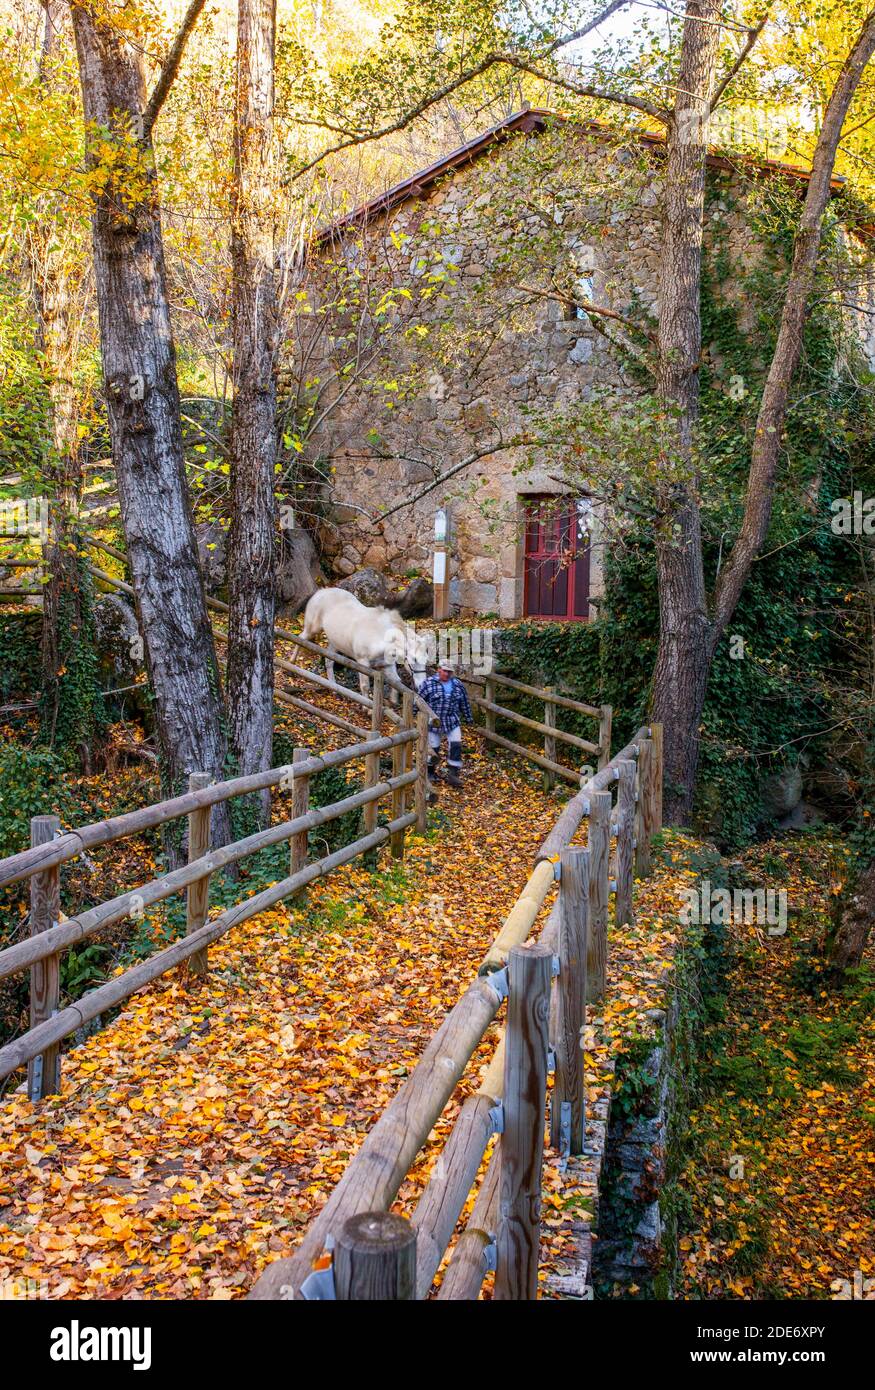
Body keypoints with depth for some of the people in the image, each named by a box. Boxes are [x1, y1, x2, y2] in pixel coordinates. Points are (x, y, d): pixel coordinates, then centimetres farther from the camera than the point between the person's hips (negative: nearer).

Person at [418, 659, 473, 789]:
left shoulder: (458, 685, 5)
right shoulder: (429, 683, -7)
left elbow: (464, 703, 14)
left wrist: (468, 718, 18)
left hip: (453, 722, 3)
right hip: (433, 723, -2)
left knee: (455, 746, -7)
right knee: (433, 749, 7)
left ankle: (453, 775, 1)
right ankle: (430, 772, 29)